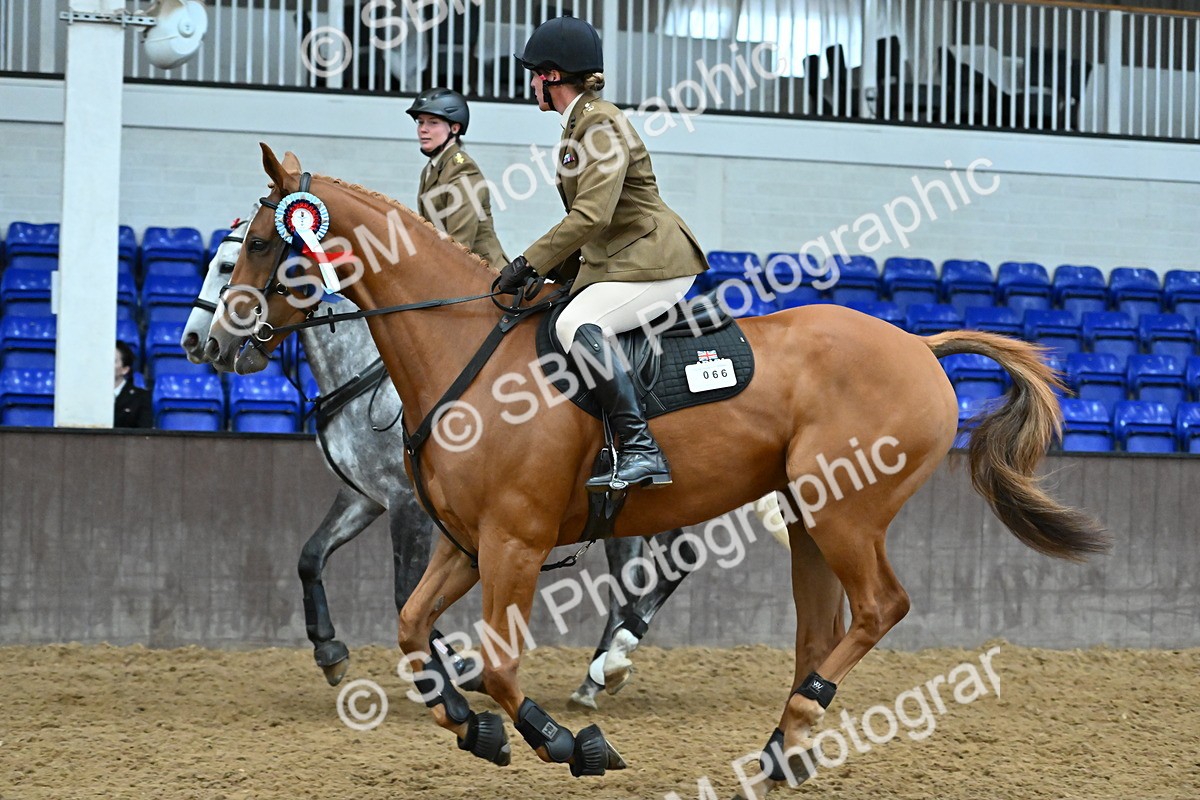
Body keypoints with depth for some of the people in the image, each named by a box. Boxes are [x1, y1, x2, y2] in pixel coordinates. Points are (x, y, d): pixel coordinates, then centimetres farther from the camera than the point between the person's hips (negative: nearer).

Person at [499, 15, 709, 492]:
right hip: (612, 263, 11)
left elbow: (591, 217, -25)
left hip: (653, 262, -11)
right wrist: (551, 271, 14)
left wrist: (529, 264, -23)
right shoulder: (577, 127, 18)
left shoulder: (601, 124, -14)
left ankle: (642, 451, -34)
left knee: (576, 324, -31)